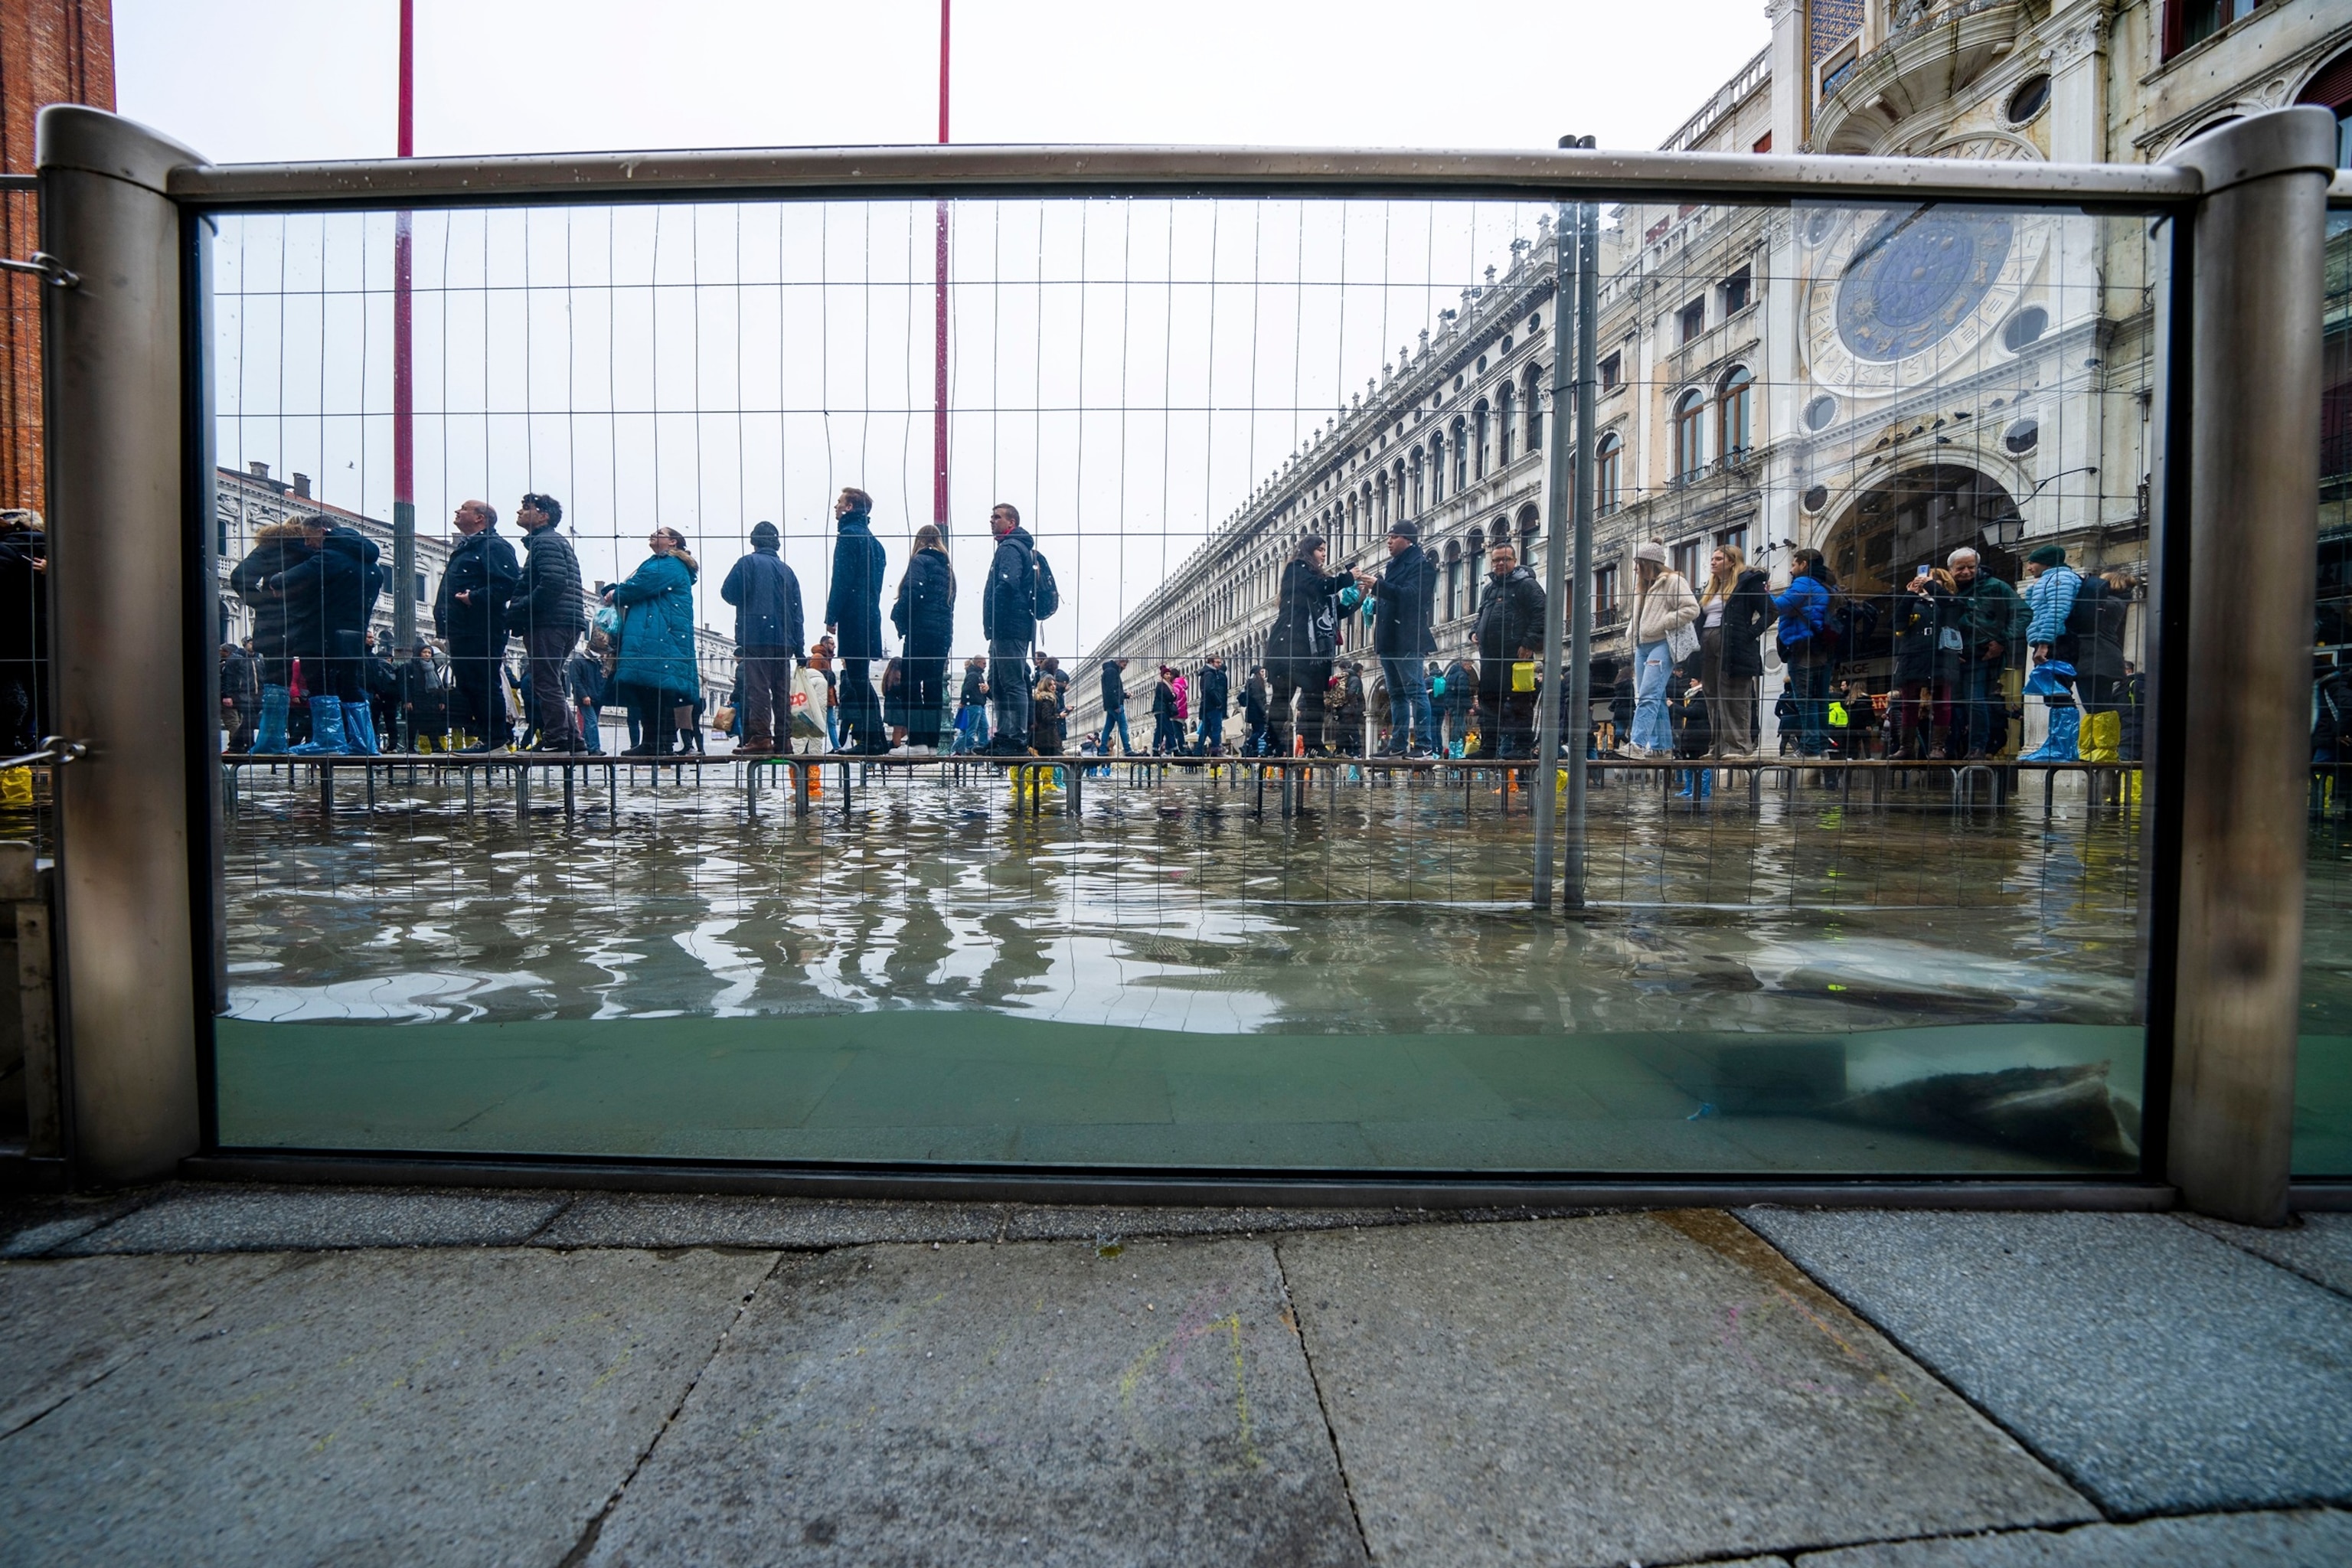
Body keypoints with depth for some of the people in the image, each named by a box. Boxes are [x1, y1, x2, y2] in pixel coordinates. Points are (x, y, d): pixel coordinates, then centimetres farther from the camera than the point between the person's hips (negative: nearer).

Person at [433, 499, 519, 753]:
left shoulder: (494, 546, -7)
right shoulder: (466, 547, 25)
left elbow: (508, 584, -21)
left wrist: (475, 597, -22)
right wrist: (444, 628, 18)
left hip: (481, 630, -11)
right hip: (461, 631, 11)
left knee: (485, 684, -9)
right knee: (466, 684, 11)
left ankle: (495, 740, -6)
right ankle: (483, 737, 15)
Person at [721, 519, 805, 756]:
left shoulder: (748, 563, 0)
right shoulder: (787, 570, 15)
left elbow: (728, 592, -5)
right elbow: (797, 610, 12)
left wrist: (745, 601, 18)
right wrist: (799, 646, 12)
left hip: (755, 637, -5)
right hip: (784, 640, 5)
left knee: (758, 688, -7)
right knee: (782, 690, 7)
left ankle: (761, 738, -13)